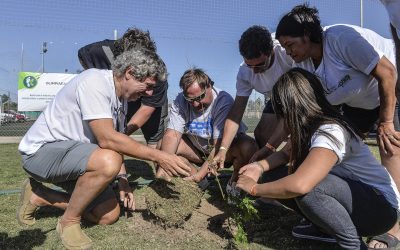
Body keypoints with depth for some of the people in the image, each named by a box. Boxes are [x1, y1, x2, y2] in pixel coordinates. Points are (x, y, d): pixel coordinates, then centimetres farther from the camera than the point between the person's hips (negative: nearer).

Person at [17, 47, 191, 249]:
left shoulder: (122, 97, 6)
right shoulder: (95, 81, -23)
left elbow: (115, 141, 11)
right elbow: (106, 139, -31)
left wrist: (122, 178, 0)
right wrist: (157, 156, -28)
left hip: (76, 157, 9)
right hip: (41, 150, -9)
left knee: (109, 215, 0)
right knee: (107, 162, -35)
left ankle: (38, 197, 16)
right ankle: (69, 222, -8)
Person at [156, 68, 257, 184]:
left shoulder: (223, 101, -29)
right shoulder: (180, 101, -16)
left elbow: (220, 144, -32)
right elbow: (172, 135, -22)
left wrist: (200, 174, -37)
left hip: (227, 147, -3)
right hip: (196, 147, 3)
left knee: (249, 147, -35)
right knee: (163, 145, -18)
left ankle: (234, 181, -9)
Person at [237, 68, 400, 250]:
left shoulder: (330, 131, -29)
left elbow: (299, 185, -43)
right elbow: (285, 154, 12)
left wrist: (255, 188, -27)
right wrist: (260, 166, -9)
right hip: (347, 193, 8)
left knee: (307, 188, -35)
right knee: (278, 178, -7)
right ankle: (325, 225, 5)